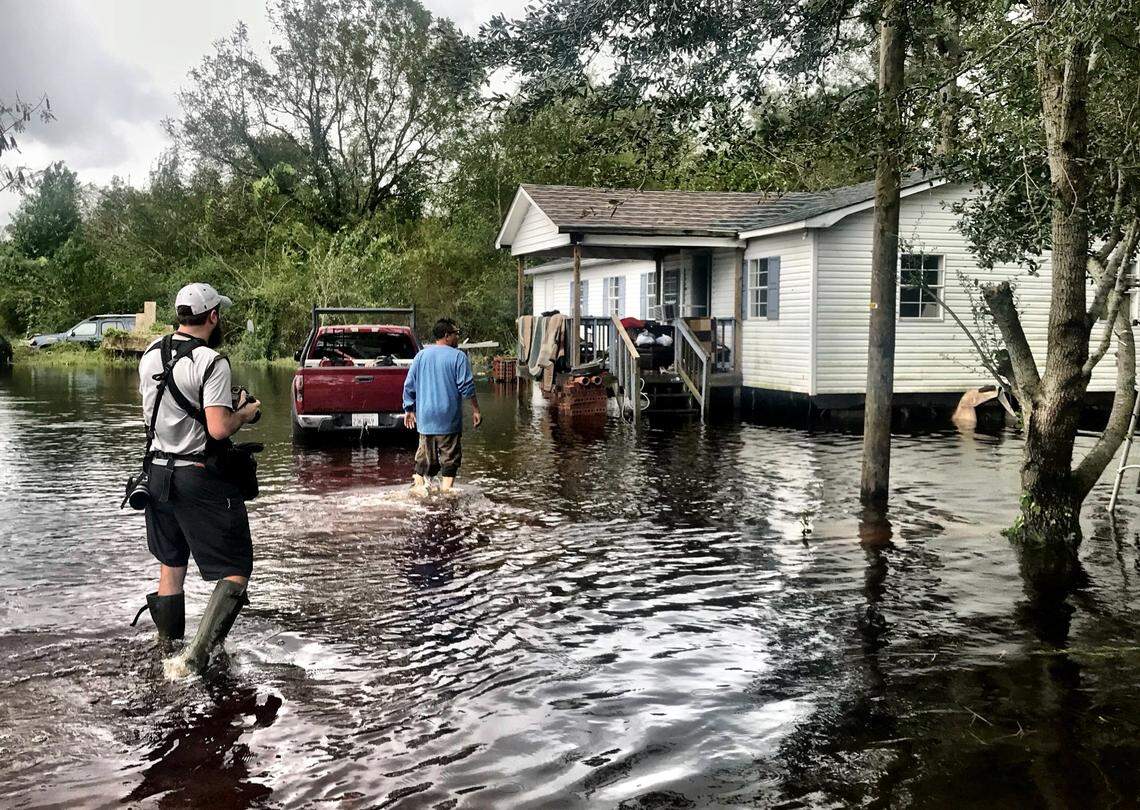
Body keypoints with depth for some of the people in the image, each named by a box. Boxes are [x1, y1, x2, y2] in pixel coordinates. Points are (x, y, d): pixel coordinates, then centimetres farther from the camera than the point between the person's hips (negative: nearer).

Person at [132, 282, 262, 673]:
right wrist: (245, 412, -3)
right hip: (201, 479, -8)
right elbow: (218, 429, -23)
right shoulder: (211, 362, -17)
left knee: (170, 564, 21)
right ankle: (198, 652, -11)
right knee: (235, 570, 1)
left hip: (158, 472, 8)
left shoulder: (151, 354, 7)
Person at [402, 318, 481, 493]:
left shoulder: (421, 355, 8)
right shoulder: (458, 356, -5)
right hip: (448, 419, -4)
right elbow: (467, 386, -9)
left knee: (424, 456, 14)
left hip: (425, 418, 5)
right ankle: (446, 490, -2)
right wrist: (475, 410, -2)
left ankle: (418, 486, 15)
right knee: (450, 457, 2)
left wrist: (409, 410, 16)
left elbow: (409, 385, 9)